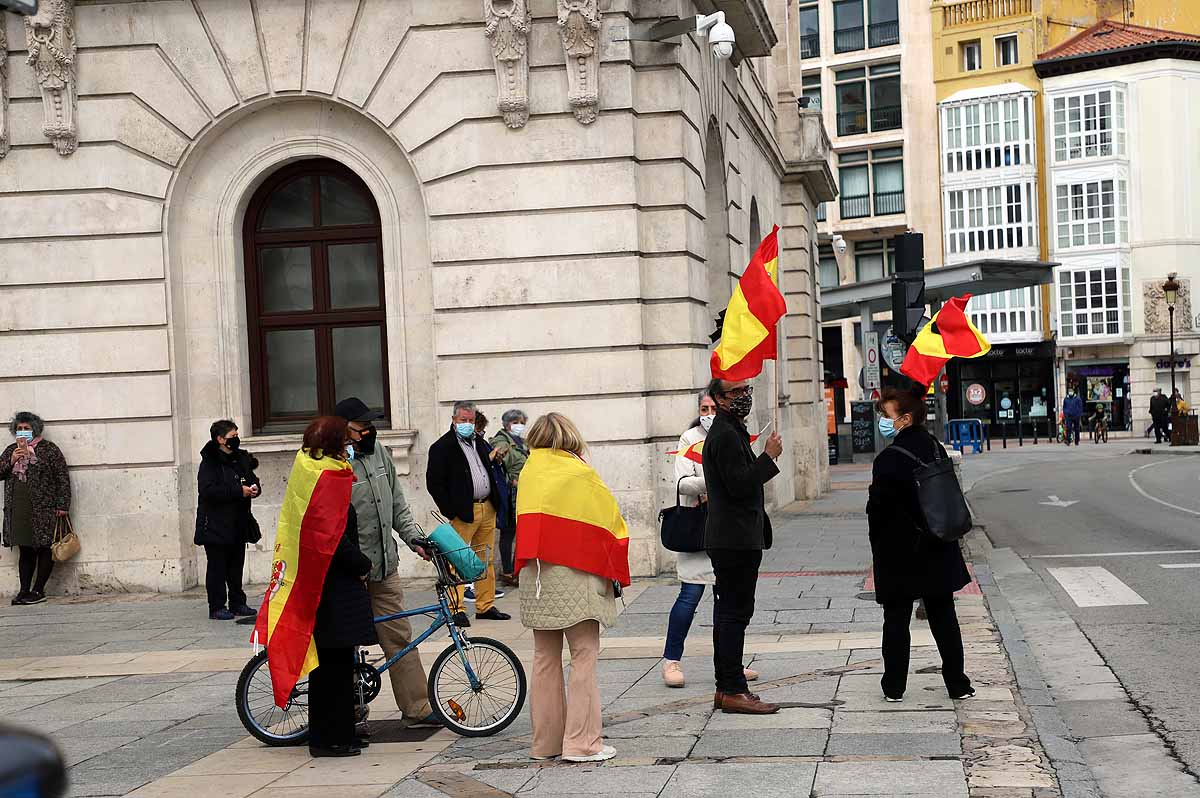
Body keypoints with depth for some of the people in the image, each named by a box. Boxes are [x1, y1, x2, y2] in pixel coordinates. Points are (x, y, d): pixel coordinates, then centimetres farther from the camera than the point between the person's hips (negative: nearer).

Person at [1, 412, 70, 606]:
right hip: (18, 510, 5)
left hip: (43, 509, -5)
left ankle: (38, 590, 2)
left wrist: (62, 506, -10)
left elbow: (62, 478, -2)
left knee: (44, 549, -3)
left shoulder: (48, 449, 1)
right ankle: (24, 591, 8)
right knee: (25, 550, 6)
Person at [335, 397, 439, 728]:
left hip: (385, 565, 7)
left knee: (399, 637, 8)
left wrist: (415, 540, 10)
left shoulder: (379, 452, 8)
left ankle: (417, 708, 12)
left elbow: (397, 505, 17)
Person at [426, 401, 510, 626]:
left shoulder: (480, 443, 16)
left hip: (487, 509, 7)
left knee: (486, 561, 10)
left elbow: (491, 470, 27)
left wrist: (495, 502, 16)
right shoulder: (442, 447, -6)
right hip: (463, 512, -7)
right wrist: (450, 512, -14)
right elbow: (434, 483, -11)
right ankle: (456, 608, -4)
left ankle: (486, 606, 16)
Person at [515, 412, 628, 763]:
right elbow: (612, 526, -2)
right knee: (584, 657, -1)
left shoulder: (530, 472, 7)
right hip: (576, 575, -5)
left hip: (536, 578, 5)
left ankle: (546, 741, 16)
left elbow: (523, 524, 10)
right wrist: (616, 576, 7)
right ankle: (582, 742, -5)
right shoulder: (583, 476, -5)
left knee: (545, 658, 12)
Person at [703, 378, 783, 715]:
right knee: (735, 613, -9)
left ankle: (726, 688, 18)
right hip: (736, 539, -11)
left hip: (727, 539, 11)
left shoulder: (728, 431, 19)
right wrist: (769, 457, -16)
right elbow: (739, 485, -22)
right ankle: (733, 690, -8)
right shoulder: (726, 435, -15)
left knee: (728, 612, 12)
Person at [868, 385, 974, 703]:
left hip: (899, 554, -6)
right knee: (943, 617, 12)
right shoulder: (935, 447, 4)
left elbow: (877, 509, -16)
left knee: (896, 619, 4)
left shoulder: (889, 459, -19)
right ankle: (957, 683, 15)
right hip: (938, 551, 6)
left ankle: (894, 686, 9)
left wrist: (878, 546, -1)